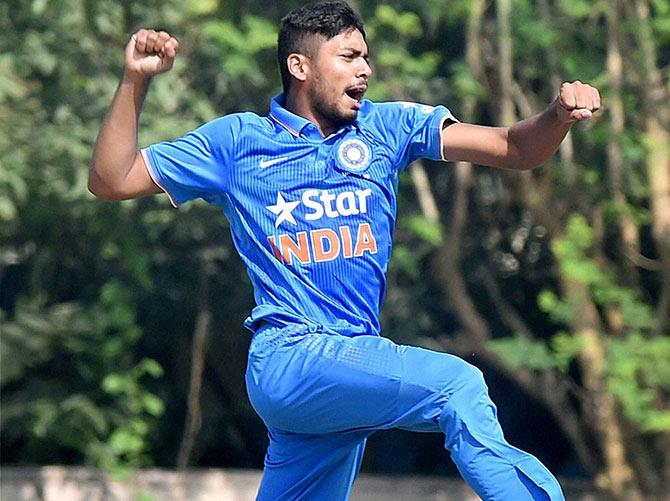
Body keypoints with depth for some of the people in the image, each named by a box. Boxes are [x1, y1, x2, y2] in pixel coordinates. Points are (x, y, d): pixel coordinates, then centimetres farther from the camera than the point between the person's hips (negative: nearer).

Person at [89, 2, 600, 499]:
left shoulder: (385, 128, 12)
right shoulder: (237, 142, 6)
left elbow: (515, 149, 6)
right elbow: (111, 181, 7)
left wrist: (560, 115, -15)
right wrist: (135, 80, -5)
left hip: (353, 361, 5)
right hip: (289, 360, -5)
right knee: (457, 385, -26)